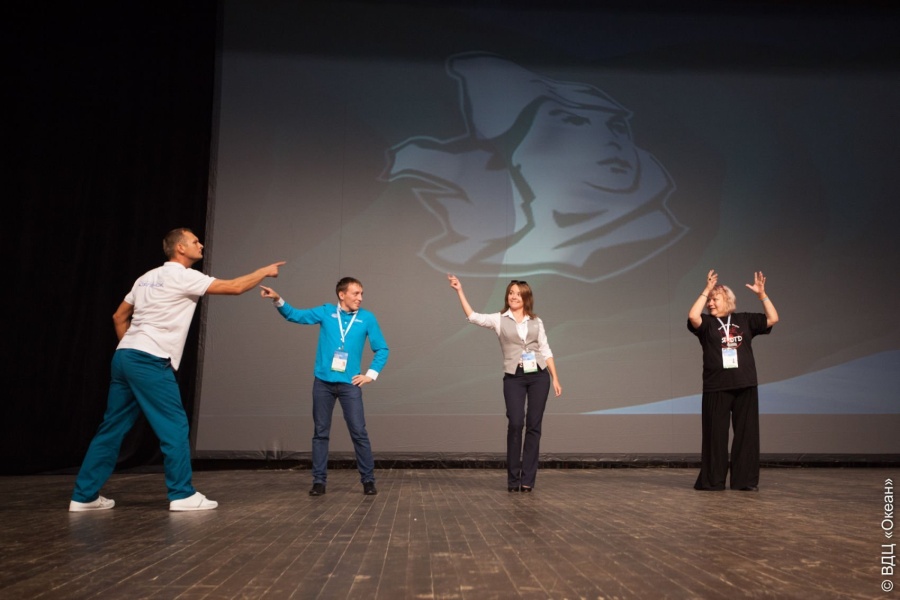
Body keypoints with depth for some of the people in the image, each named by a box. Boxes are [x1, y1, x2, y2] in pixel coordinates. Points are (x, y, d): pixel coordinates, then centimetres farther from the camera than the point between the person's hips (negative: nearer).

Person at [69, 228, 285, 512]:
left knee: (112, 428, 13)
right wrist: (264, 271, 8)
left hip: (124, 357, 9)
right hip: (150, 361, -9)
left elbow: (119, 316, 25)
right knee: (175, 426, -1)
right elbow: (234, 287, -6)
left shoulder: (147, 277, 19)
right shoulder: (183, 276, -6)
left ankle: (84, 495, 18)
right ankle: (182, 494, 3)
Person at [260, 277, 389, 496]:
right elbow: (295, 315, 5)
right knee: (321, 432, 6)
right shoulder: (326, 312, 5)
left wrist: (371, 374, -1)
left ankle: (368, 480, 8)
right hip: (323, 382, 1)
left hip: (349, 384, -1)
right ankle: (319, 481, 15)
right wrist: (278, 300, -11)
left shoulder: (367, 318, 2)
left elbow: (382, 349, 6)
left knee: (359, 433, -2)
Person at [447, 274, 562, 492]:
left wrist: (555, 378, 5)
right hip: (513, 378, -2)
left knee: (534, 425, 1)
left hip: (539, 376, 2)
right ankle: (513, 478, 3)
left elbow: (545, 351, 11)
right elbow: (473, 317, -9)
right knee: (515, 424, -12)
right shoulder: (499, 319, 5)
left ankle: (527, 479, 8)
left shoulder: (536, 322, 10)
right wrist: (460, 291, -16)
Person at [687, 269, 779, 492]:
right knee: (715, 434, 2)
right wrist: (706, 290, -17)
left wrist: (762, 294, -5)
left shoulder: (745, 320, 10)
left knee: (746, 434, 5)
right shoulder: (706, 323, 3)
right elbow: (692, 316, -18)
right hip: (716, 388, -2)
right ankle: (712, 480, 10)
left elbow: (773, 319, 4)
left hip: (745, 387, 2)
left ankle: (745, 480, 13)